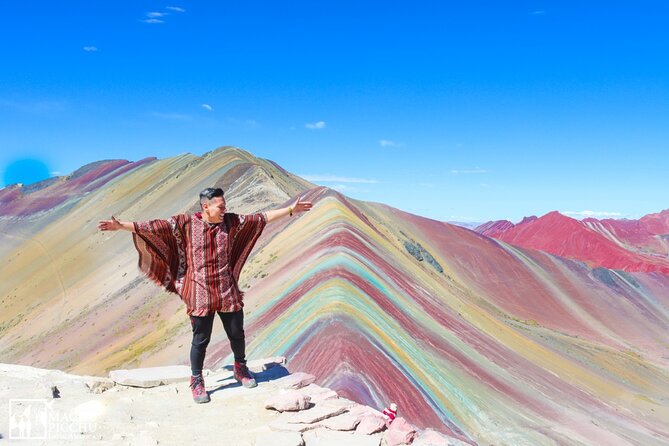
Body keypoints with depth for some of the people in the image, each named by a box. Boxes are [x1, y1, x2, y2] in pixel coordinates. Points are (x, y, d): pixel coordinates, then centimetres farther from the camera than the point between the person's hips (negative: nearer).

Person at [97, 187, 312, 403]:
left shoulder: (231, 221, 1)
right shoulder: (186, 223, -7)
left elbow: (261, 217, 3)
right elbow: (154, 226, -9)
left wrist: (291, 210, 2)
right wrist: (121, 226, -15)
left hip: (228, 292, 3)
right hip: (201, 294, -3)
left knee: (237, 334, 12)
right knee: (200, 339, 5)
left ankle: (240, 369, 38)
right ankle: (196, 381, 24)